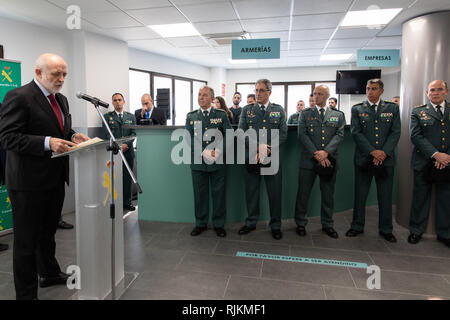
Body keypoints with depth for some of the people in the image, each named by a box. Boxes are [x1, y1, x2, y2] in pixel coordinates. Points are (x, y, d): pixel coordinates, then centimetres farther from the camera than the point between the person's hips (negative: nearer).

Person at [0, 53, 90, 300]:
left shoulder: (61, 99, 12)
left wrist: (73, 136, 0)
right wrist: (47, 142, -29)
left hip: (55, 178, 8)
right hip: (29, 181, -8)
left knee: (48, 232, 23)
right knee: (27, 239, 5)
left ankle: (49, 274, 42)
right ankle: (26, 293, 20)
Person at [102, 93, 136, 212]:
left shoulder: (131, 116, 15)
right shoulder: (107, 116, 8)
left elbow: (134, 133, 6)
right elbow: (107, 134, -1)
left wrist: (126, 144, -10)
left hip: (128, 151, 2)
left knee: (127, 178, 5)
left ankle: (127, 202, 12)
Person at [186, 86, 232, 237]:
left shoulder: (221, 114, 4)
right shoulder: (191, 116, 8)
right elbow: (189, 138, -1)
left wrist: (217, 150, -16)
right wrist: (203, 151, -14)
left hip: (218, 162, -1)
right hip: (198, 161, 1)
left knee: (218, 193, 6)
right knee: (200, 193, 9)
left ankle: (219, 224, 21)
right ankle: (200, 223, 24)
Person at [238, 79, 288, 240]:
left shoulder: (279, 110, 7)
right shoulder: (247, 110, 8)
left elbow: (283, 133, 0)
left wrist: (267, 148, -13)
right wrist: (257, 146, -14)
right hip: (251, 158, 1)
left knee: (275, 193, 5)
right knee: (251, 191, 9)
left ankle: (275, 225, 21)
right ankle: (251, 223, 25)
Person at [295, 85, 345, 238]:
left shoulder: (338, 115, 11)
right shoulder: (305, 114, 7)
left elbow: (339, 135, 0)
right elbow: (302, 135, -3)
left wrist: (326, 152, -16)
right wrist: (315, 154, -14)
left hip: (328, 160, 2)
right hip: (308, 160, -1)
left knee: (328, 194, 10)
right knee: (303, 193, 3)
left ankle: (327, 224, 25)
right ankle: (301, 223, 18)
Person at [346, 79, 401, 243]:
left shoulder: (392, 108, 8)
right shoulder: (357, 109, 5)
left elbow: (395, 132, 1)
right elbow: (356, 132, -4)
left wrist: (384, 152, -12)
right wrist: (372, 151, -13)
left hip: (386, 159, 1)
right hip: (363, 160, -1)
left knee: (385, 196, 8)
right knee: (360, 195, 6)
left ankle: (386, 229, 22)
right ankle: (357, 226, 20)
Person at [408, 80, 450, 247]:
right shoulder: (418, 112, 4)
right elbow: (415, 136, -7)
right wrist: (436, 155, -16)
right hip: (424, 163, -1)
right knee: (420, 198, 7)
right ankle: (416, 230, 20)